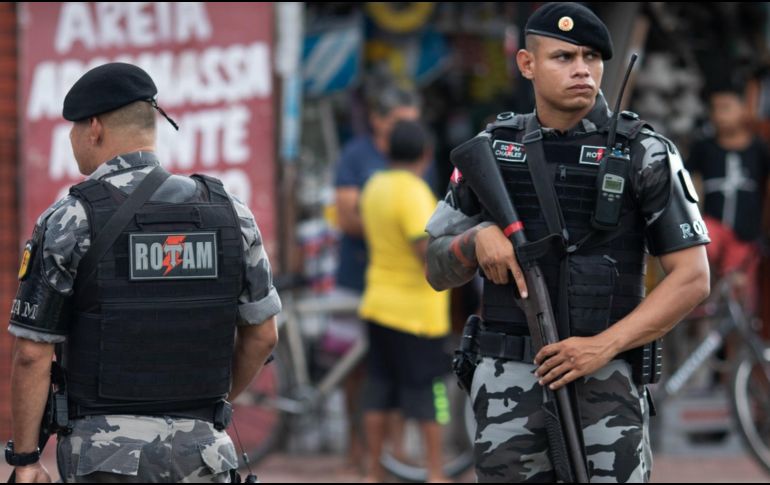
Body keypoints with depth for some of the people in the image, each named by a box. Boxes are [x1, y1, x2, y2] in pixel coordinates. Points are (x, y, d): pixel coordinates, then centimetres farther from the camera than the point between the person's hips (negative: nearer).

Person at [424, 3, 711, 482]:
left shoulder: (645, 155, -2)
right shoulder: (492, 150, 8)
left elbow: (693, 278, -5)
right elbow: (438, 270, 13)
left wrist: (604, 346, -15)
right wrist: (479, 238, -11)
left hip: (605, 383, -3)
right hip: (509, 384, 3)